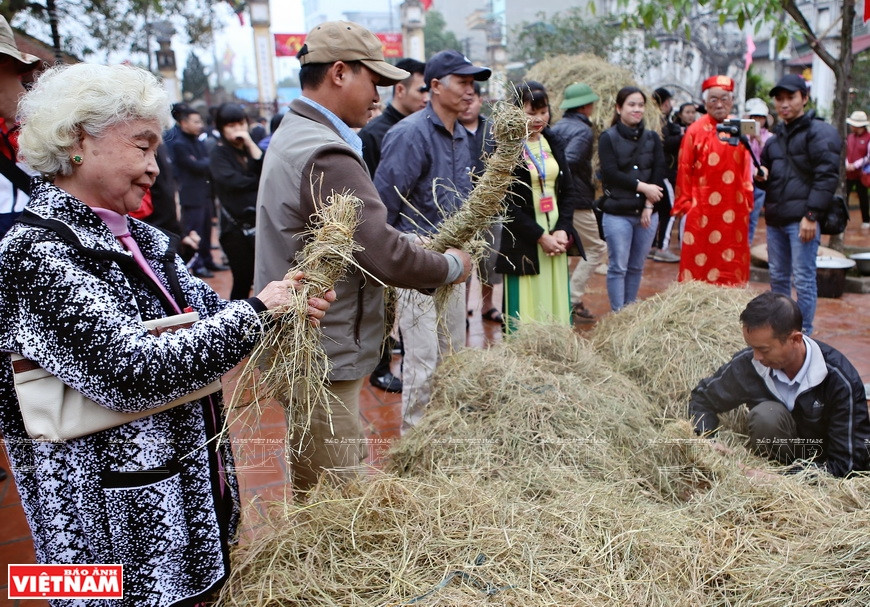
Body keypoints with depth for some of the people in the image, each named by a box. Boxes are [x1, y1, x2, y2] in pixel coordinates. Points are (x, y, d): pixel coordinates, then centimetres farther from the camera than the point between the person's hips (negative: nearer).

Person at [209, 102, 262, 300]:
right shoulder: (219, 154, 1)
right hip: (236, 226, -4)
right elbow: (232, 181, -16)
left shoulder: (251, 148, 15)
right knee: (243, 280, -2)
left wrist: (250, 144, -8)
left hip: (261, 222, 4)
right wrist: (260, 182, -2)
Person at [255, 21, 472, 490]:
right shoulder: (328, 157, -21)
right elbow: (384, 255, -24)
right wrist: (452, 266, -7)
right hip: (323, 360, -10)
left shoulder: (291, 135, 13)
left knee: (313, 489, 24)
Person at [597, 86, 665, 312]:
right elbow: (611, 173, -11)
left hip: (647, 213, 4)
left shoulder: (652, 138, 10)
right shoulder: (608, 138, -1)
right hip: (617, 214, -4)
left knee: (636, 267, 11)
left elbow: (659, 174, 1)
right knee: (618, 267, -1)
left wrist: (649, 205, -10)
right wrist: (642, 187, -13)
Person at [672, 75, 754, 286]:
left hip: (734, 210, 3)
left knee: (732, 260, 9)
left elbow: (746, 168, 11)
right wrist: (684, 203, -2)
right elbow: (684, 170, -2)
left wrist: (747, 200, 9)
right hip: (702, 209, -3)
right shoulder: (695, 130, -4)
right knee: (698, 263, 2)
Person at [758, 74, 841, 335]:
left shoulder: (820, 132, -5)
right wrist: (762, 176, 5)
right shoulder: (776, 138, 19)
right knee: (777, 277, 15)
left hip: (802, 219, -8)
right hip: (775, 218, 8)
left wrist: (812, 215, -20)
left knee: (803, 280, -4)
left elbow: (827, 176, -13)